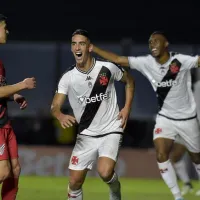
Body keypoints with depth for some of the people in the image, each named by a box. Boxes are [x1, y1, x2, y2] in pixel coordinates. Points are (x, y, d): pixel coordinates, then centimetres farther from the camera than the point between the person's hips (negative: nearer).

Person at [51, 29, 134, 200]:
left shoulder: (107, 68, -9)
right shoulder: (68, 78, -6)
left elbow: (129, 81, 10)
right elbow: (55, 106, -12)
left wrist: (127, 108, 0)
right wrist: (61, 116, -36)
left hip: (111, 131, -3)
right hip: (86, 135, 3)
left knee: (105, 172, -24)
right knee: (75, 182, -1)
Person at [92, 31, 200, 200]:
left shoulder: (181, 61, -18)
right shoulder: (147, 63, -9)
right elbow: (118, 59, -7)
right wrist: (93, 48, -12)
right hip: (165, 117, 2)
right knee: (161, 155, -17)